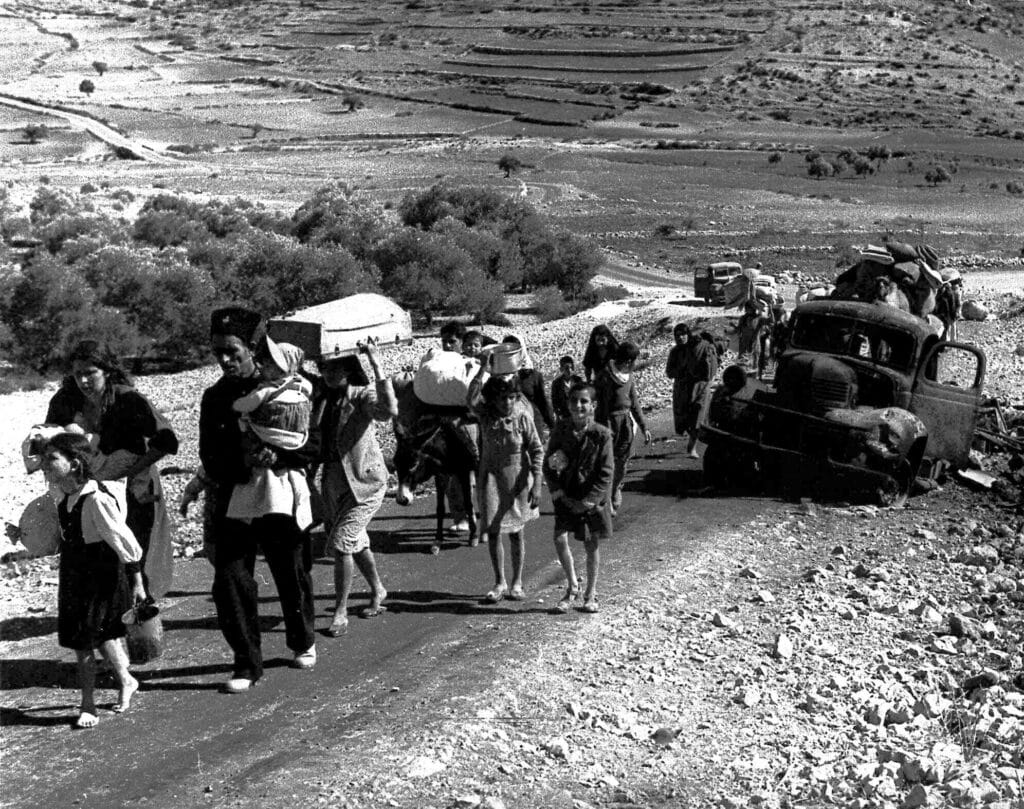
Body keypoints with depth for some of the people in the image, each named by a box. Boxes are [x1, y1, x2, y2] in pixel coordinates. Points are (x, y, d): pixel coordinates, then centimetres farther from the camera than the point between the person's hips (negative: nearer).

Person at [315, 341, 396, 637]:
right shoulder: (320, 398, 3)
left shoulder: (362, 396, -15)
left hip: (365, 482, -7)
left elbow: (389, 410, -35)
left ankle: (340, 612, -1)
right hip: (333, 482, 7)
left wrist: (377, 366, -38)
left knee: (341, 543, -13)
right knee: (356, 543, 21)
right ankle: (378, 590, 43)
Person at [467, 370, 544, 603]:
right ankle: (500, 583, 14)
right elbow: (471, 400, -31)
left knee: (515, 532, 7)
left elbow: (537, 450, -8)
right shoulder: (485, 413, -8)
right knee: (493, 531, 1)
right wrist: (483, 368, -34)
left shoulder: (523, 416, -12)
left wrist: (536, 485, -13)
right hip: (491, 477, 2)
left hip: (517, 480, -1)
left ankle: (517, 582, 21)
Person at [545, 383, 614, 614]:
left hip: (593, 497, -1)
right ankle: (572, 586, 9)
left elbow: (606, 473, -11)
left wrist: (587, 501, -15)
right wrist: (559, 494, -8)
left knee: (592, 545, 7)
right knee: (560, 538, -12)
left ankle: (590, 594, 24)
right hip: (566, 496, 2)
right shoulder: (560, 430, -6)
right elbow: (548, 465, 1)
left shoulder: (601, 434, -12)